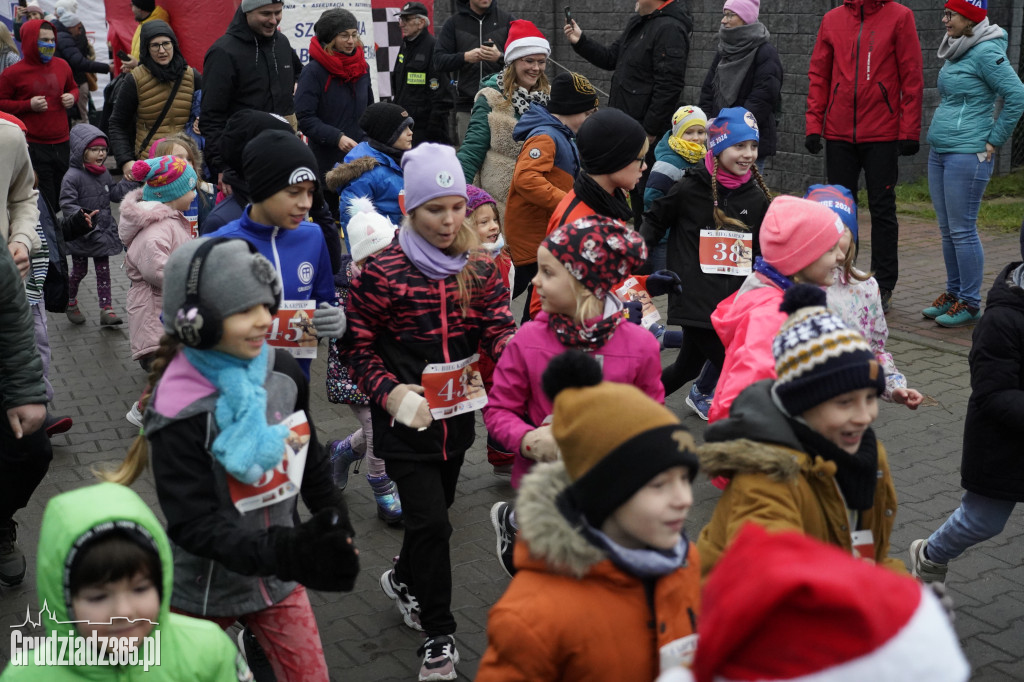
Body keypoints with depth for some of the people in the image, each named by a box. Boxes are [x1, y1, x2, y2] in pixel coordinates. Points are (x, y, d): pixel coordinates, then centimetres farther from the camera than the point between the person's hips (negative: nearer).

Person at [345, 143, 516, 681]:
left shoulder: (478, 269, -1)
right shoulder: (383, 272, -14)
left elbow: (498, 332, -6)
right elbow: (361, 346, -6)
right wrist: (389, 392, -21)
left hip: (457, 415, 5)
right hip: (406, 420, -5)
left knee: (436, 510, 21)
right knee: (431, 522, -6)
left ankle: (403, 580, 50)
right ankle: (438, 635, 11)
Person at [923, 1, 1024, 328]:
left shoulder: (986, 52, -13)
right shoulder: (956, 52, 13)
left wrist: (995, 139, -14)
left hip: (967, 155, -9)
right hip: (939, 153, 9)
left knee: (962, 231, -4)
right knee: (947, 230, 13)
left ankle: (970, 304, 5)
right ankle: (953, 293, 24)